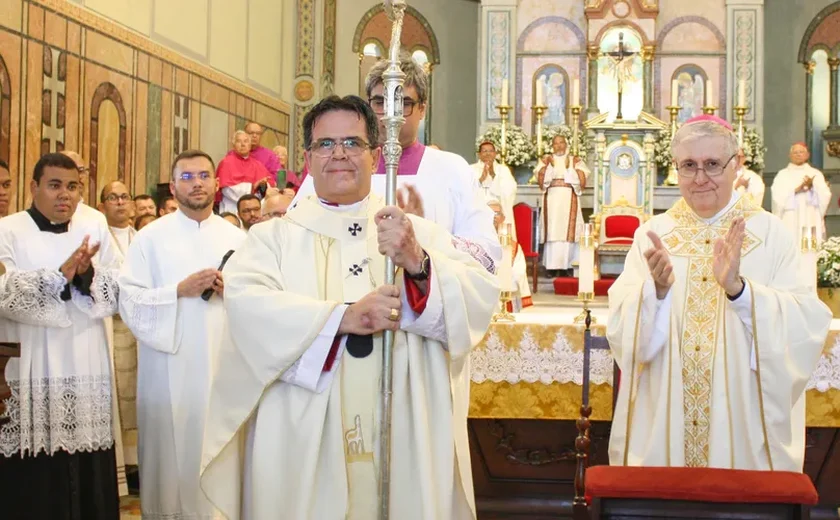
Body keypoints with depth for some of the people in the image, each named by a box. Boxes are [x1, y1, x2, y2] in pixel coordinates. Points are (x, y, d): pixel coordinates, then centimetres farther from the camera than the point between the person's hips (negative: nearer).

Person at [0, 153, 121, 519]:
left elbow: (119, 292, 5)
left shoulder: (95, 230, 12)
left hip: (86, 370, 3)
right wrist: (60, 275, -20)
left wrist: (87, 275, -13)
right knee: (34, 476, 0)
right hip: (30, 371, -3)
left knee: (88, 472, 4)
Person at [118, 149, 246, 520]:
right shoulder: (150, 237, 3)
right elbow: (129, 301, -7)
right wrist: (180, 289, -16)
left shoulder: (236, 238, 11)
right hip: (170, 367, -2)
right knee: (171, 451, 1)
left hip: (224, 361, 2)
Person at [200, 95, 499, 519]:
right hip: (302, 445, -1)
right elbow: (245, 305, -14)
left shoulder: (418, 232, 7)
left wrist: (417, 262, -24)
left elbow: (480, 298, -7)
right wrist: (343, 316, -24)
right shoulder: (273, 236, 4)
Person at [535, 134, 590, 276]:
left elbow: (581, 181, 0)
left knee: (568, 230, -7)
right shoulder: (546, 160, 13)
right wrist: (549, 165, -6)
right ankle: (551, 266, -6)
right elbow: (540, 180, 1)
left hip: (569, 199, 0)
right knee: (552, 231, -6)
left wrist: (569, 168, -6)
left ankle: (567, 266, -5)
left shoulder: (575, 160, 12)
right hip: (552, 199, 0)